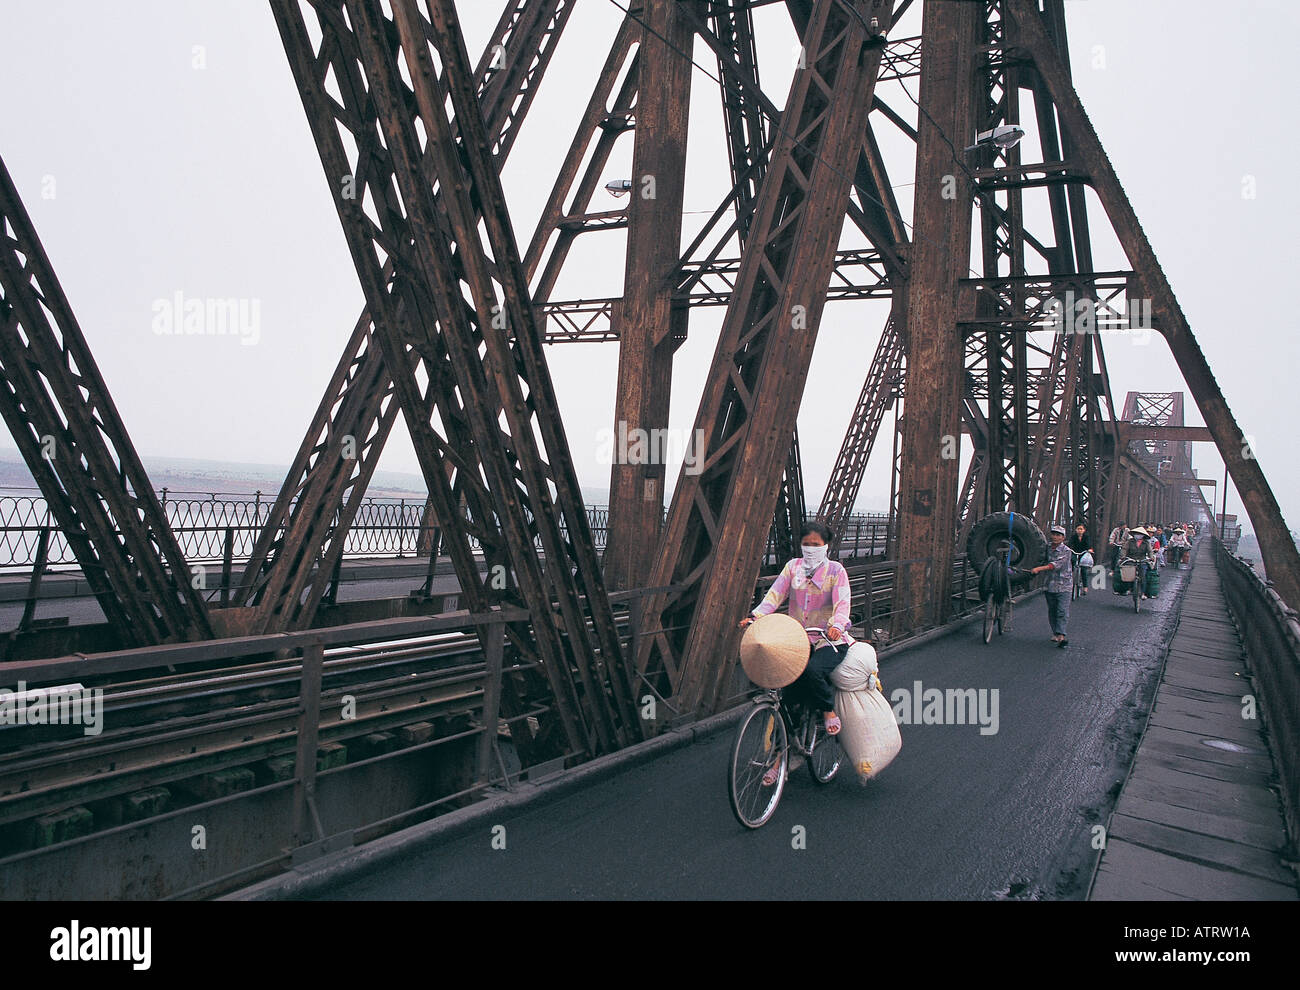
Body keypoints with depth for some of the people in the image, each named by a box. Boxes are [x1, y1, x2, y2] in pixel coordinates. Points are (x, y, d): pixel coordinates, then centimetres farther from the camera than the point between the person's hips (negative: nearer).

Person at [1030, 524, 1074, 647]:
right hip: (1049, 585, 5)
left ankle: (1061, 636, -19)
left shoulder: (1066, 551, -8)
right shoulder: (1048, 549, 9)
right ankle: (1055, 633, 21)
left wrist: (1039, 568, -30)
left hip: (1063, 587, -5)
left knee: (1062, 611, -11)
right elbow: (1044, 562, 24)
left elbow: (1056, 565, -21)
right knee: (1052, 611, 10)